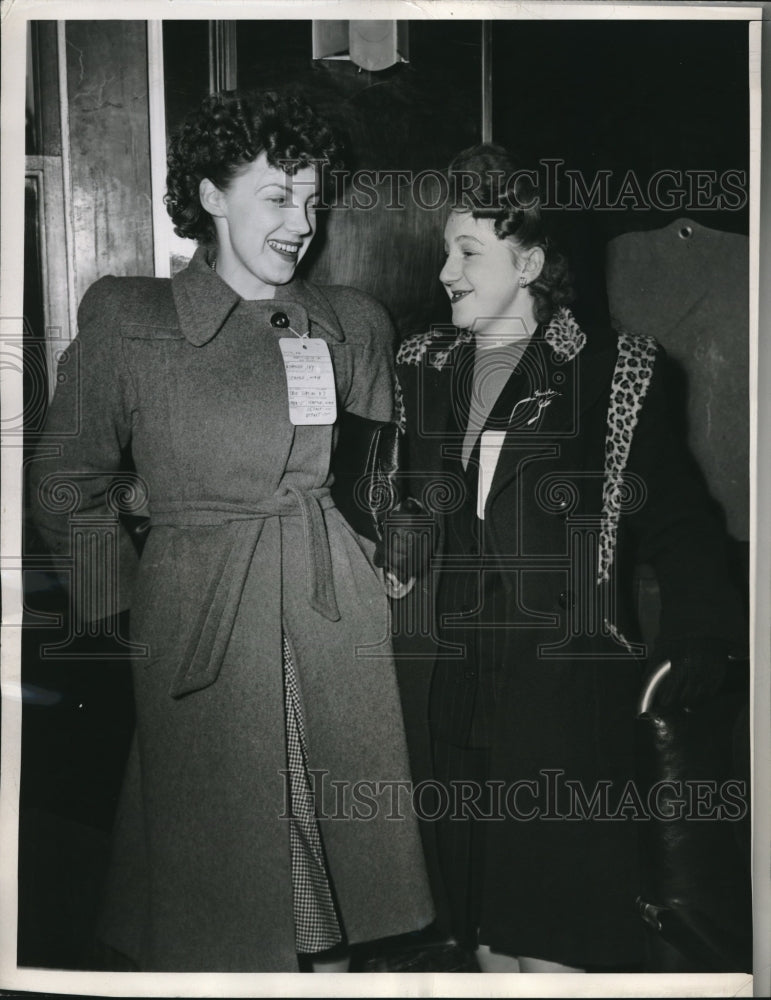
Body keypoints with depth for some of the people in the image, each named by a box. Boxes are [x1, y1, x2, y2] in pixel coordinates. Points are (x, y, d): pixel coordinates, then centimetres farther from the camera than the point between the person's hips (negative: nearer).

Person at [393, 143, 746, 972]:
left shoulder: (610, 373, -5)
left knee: (557, 942, 0)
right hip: (460, 683, 5)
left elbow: (676, 521, -5)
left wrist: (696, 647, -13)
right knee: (487, 929, 16)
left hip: (570, 692, -5)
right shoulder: (424, 369, 9)